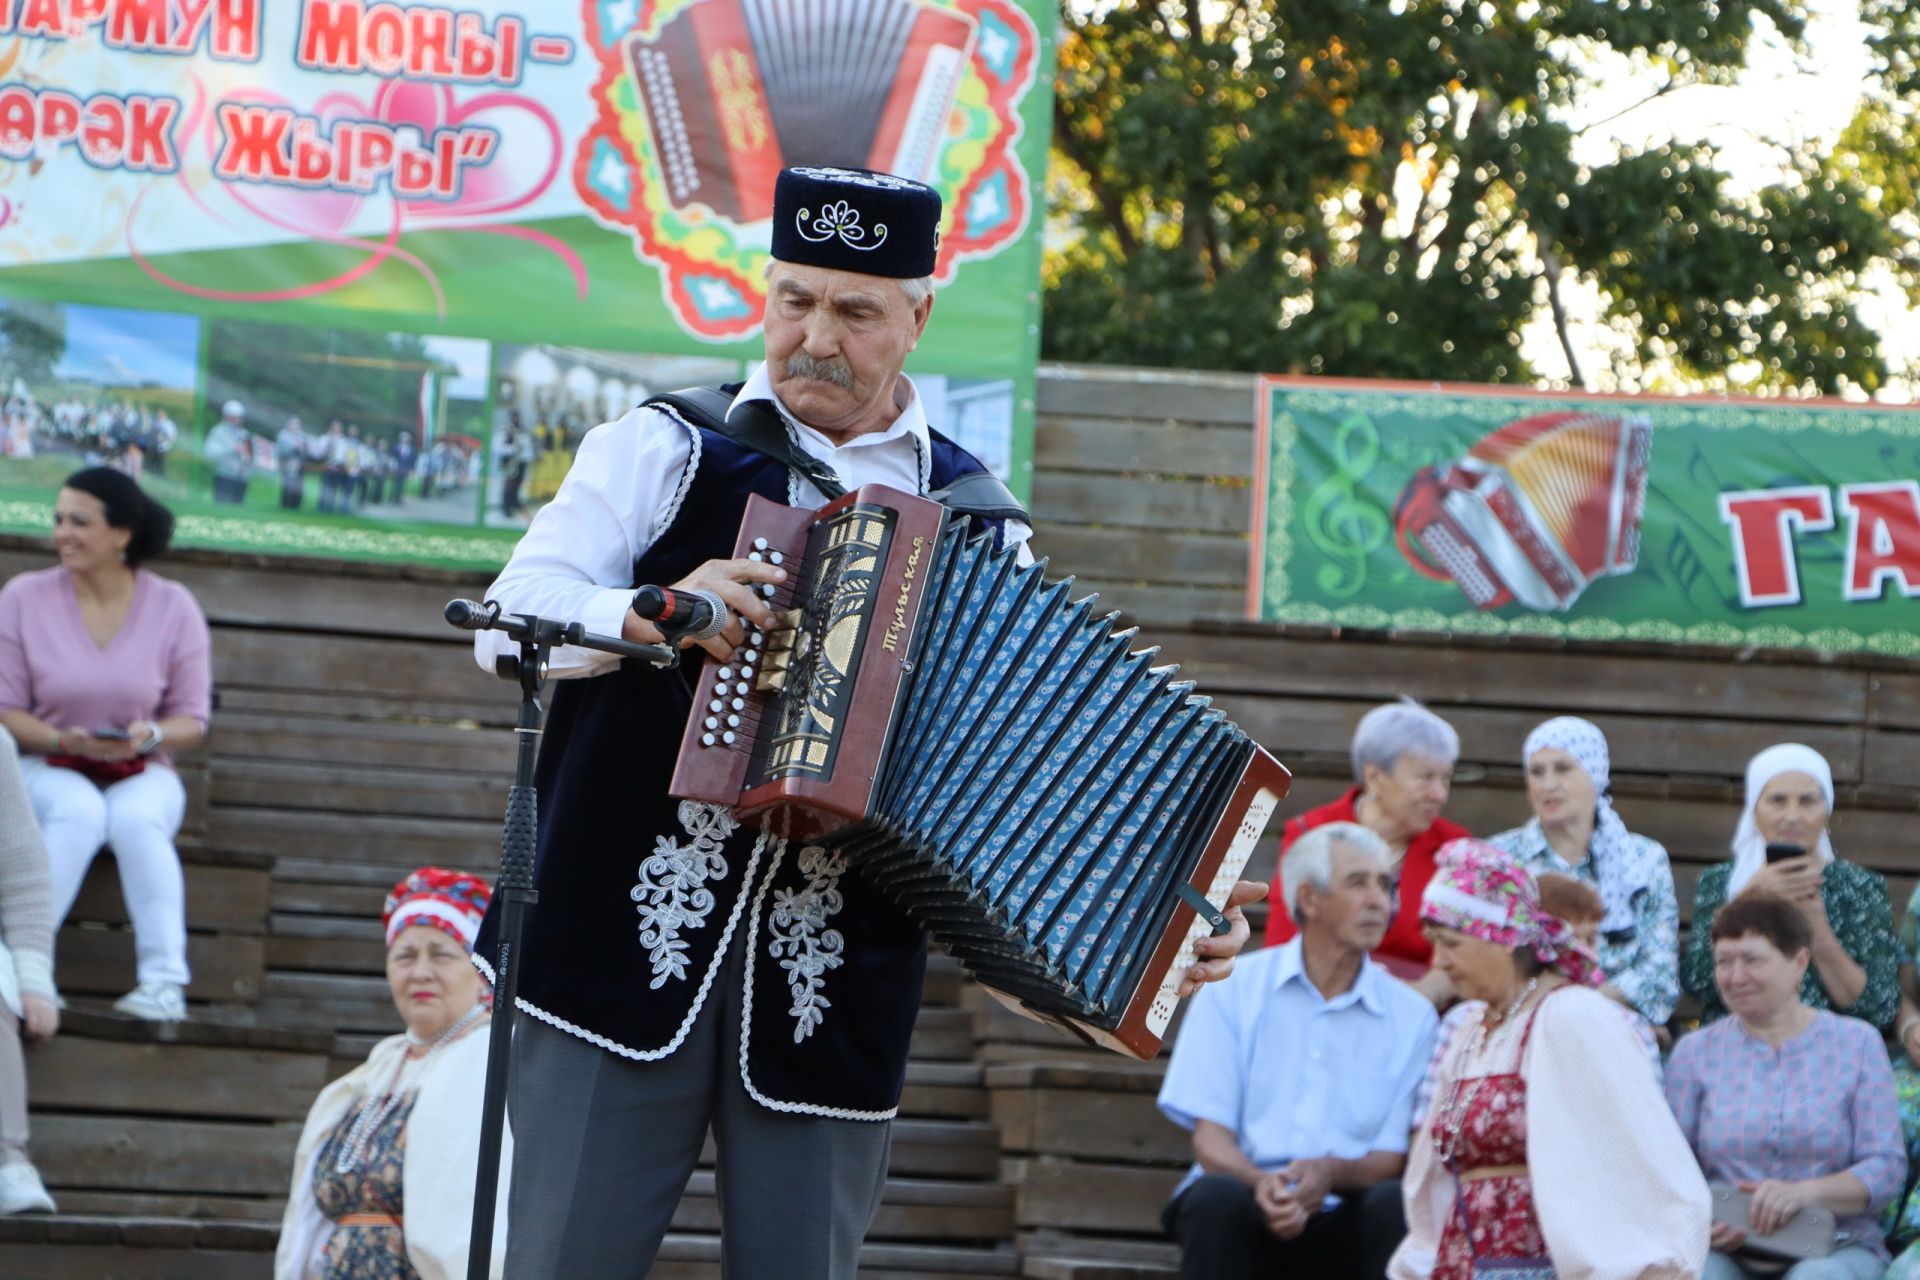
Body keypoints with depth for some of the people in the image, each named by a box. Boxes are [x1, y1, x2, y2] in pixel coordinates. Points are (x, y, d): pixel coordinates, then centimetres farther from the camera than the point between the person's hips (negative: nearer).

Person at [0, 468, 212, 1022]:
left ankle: (164, 980, -40)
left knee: (135, 817, -35)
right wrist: (62, 740, -21)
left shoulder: (174, 607, -1)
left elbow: (193, 720, 1)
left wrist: (150, 736, -21)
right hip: (48, 770, 0)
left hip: (142, 774, 0)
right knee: (79, 810, -36)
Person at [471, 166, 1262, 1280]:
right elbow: (510, 620, -3)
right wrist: (653, 614, -22)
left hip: (832, 980, 2)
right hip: (625, 938, -1)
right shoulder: (667, 451, 7)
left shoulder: (980, 532, 12)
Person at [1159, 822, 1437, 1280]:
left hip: (1343, 1226, 1)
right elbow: (1211, 1139, -1)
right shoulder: (1233, 990, 5)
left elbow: (1392, 1157, 3)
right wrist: (1262, 1184, -24)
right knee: (1216, 1198, -34)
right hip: (1249, 1209, -1)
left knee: (1396, 1204, -31)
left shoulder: (1410, 1015, 8)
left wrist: (1331, 1172, -21)